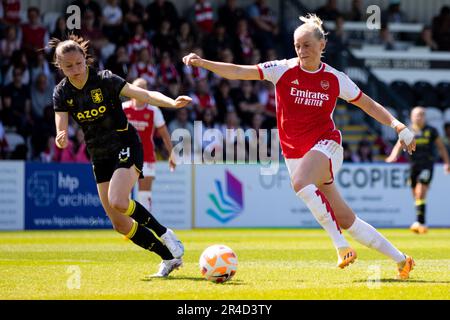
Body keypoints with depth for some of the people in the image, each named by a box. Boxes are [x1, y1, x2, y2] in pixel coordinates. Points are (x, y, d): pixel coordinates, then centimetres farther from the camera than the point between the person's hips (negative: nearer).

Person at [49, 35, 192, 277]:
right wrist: (61, 139, -33)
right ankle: (169, 257, 16)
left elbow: (144, 95, -22)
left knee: (117, 202, -31)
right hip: (99, 156, 6)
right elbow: (62, 133, -8)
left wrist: (172, 102, -39)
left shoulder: (105, 80, -15)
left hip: (125, 146, -6)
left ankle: (165, 234, -8)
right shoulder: (62, 93, -3)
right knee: (120, 224, 2)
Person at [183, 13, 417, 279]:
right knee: (346, 220, -1)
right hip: (295, 154, 3)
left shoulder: (335, 79, -2)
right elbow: (239, 72, -10)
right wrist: (202, 63, -22)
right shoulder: (283, 70, -2)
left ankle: (342, 245, -29)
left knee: (301, 182, -36)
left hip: (325, 144, -2)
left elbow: (368, 104, 9)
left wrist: (398, 125, -1)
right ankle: (400, 259, 10)